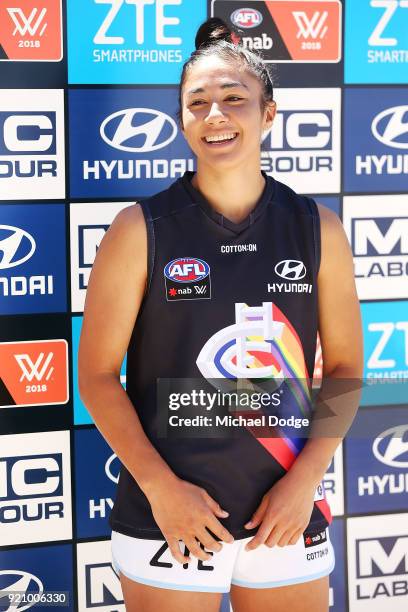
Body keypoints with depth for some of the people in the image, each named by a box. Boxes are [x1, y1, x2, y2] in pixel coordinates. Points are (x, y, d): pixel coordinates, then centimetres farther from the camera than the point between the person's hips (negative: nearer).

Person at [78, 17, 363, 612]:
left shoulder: (318, 228, 0)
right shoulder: (141, 230, -7)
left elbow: (345, 366, 4)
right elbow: (97, 373, -5)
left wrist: (306, 476, -7)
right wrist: (159, 486, -13)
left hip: (287, 514, 2)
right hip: (169, 516, -2)